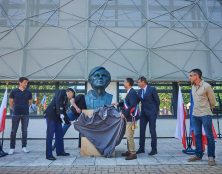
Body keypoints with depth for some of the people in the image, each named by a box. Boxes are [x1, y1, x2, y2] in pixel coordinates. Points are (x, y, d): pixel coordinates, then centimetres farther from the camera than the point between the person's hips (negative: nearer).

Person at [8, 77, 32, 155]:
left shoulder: (28, 92, 4)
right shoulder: (14, 91, -1)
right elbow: (11, 101, 8)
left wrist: (25, 107, 11)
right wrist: (13, 108, 12)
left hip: (25, 114, 2)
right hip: (16, 114, -1)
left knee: (24, 131, 8)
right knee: (13, 131, 3)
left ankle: (24, 147, 18)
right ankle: (12, 148, 13)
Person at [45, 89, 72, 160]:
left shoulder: (66, 99, 21)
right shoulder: (61, 92, -3)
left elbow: (64, 112, 22)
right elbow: (58, 102, -21)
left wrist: (68, 121, 19)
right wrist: (61, 113, -29)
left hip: (57, 117, 9)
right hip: (51, 115, -9)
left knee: (59, 134, 12)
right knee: (50, 135, -7)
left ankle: (60, 151, 24)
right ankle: (49, 155, -2)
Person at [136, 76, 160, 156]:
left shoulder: (152, 89, -7)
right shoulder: (139, 91, 8)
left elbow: (157, 100, -4)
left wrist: (156, 111, 0)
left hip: (151, 113, -5)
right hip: (143, 113, 6)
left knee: (152, 131, 0)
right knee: (142, 130, 7)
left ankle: (154, 149, 11)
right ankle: (141, 148, 17)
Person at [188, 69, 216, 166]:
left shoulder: (206, 86, -11)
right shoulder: (193, 86, 6)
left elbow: (213, 101, -1)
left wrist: (208, 109, 11)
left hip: (205, 114, -6)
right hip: (195, 114, 6)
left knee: (209, 136, 0)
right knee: (197, 135, 10)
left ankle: (211, 157, 9)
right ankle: (198, 155, 20)